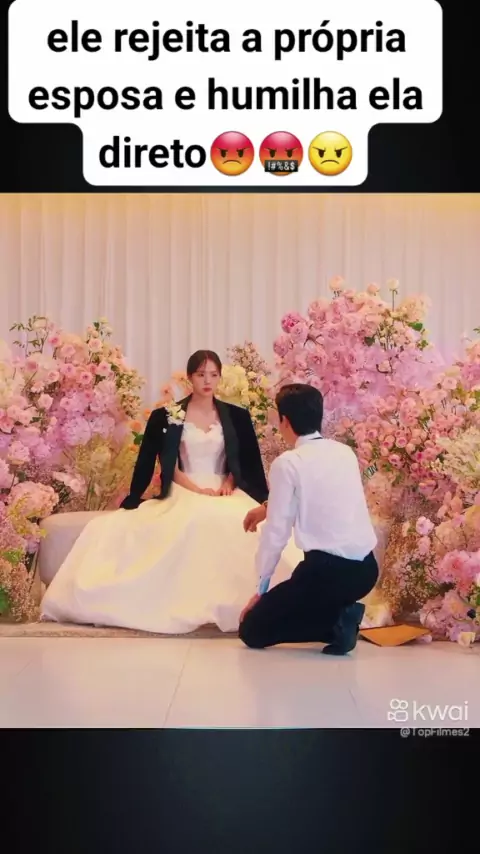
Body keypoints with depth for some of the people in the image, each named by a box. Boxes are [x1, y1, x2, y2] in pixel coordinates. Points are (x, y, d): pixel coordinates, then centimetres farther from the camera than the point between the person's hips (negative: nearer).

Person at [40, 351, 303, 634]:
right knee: (195, 522, -39)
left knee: (244, 523, -34)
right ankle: (186, 604, -33)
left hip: (226, 495, 2)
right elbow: (169, 466, 2)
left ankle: (243, 604, -28)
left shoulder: (237, 416, 13)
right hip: (183, 496, -2)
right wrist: (197, 490, -13)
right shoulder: (167, 416, 7)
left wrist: (228, 484, -8)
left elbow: (250, 463, 12)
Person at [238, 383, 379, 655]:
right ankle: (340, 617, 7)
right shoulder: (345, 452, 11)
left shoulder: (287, 462, -9)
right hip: (366, 569, 7)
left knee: (252, 630, 9)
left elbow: (277, 532, -7)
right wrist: (268, 508, 38)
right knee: (289, 605, 34)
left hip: (328, 569, -7)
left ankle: (335, 623, -6)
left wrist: (262, 589, 4)